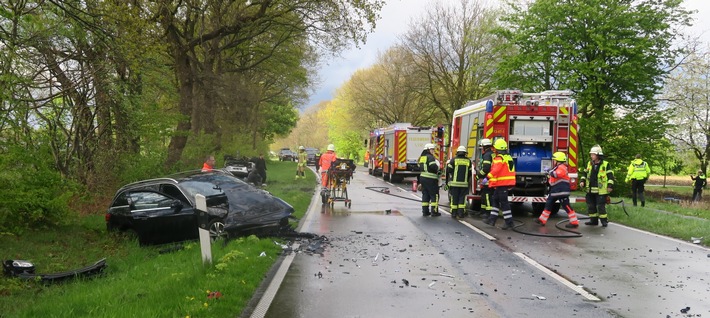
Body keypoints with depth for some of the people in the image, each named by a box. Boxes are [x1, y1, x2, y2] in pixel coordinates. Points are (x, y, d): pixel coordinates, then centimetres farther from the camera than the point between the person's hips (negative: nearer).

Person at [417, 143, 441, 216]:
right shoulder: (430, 157, -10)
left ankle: (425, 211, 12)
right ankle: (434, 211, -1)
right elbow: (434, 167, -25)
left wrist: (419, 182, 24)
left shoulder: (421, 157, 16)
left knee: (425, 195, 11)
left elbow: (419, 170, 20)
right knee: (434, 195, -1)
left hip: (422, 178, 8)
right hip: (431, 179, -8)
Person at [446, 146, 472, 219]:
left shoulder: (453, 160, -2)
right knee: (462, 198, 6)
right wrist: (469, 182, 21)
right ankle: (461, 213, 2)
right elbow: (470, 173, 10)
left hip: (454, 183, -1)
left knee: (454, 198, 5)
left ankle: (454, 213, 8)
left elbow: (449, 170, -3)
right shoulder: (468, 161, 6)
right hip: (464, 183, 1)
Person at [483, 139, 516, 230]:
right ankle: (492, 219, 21)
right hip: (507, 183, 10)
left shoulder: (499, 158, -15)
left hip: (502, 183, -10)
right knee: (495, 200, 17)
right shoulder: (508, 157, 15)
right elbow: (511, 171, 23)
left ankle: (509, 223, -4)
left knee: (504, 202, -6)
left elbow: (496, 170, -30)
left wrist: (487, 178, -33)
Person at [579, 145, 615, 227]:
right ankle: (593, 220, 20)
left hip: (601, 190, -6)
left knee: (601, 206, -4)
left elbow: (610, 176, -4)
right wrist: (582, 181, 5)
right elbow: (585, 173, 20)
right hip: (590, 190, 6)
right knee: (591, 205, 10)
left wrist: (610, 186, -11)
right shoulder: (589, 164, 11)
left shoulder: (606, 164, -4)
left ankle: (604, 220, 8)